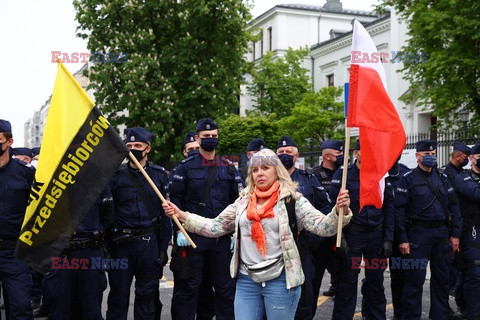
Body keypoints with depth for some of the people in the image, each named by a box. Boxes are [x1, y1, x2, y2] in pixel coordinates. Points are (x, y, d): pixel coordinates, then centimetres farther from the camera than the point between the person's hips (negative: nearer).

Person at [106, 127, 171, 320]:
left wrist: (163, 246, 0)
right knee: (118, 292, 7)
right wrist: (104, 244, -3)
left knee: (147, 293, 9)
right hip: (121, 242, 0)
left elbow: (166, 212, 4)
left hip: (149, 241, 0)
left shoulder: (159, 174, 4)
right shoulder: (116, 175, 2)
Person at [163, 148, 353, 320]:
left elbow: (322, 227, -12)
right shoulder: (243, 202, 9)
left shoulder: (292, 200, -4)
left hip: (280, 280, -4)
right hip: (246, 281, 4)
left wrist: (339, 211, -33)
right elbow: (214, 227, 11)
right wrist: (181, 215, 2)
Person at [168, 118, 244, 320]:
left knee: (226, 288, 9)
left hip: (222, 238, 3)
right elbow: (174, 200, -3)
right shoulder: (186, 167, 1)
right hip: (193, 236, -2)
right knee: (188, 287, 5)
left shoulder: (229, 168, 9)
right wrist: (179, 230, -11)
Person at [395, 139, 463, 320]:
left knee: (442, 278, 11)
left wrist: (455, 234, 6)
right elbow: (399, 210, -8)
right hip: (418, 234, -5)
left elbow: (453, 207, 13)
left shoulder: (443, 178, 12)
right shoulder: (408, 179, -3)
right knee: (415, 279, -2)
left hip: (442, 233, 5)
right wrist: (403, 239, -12)